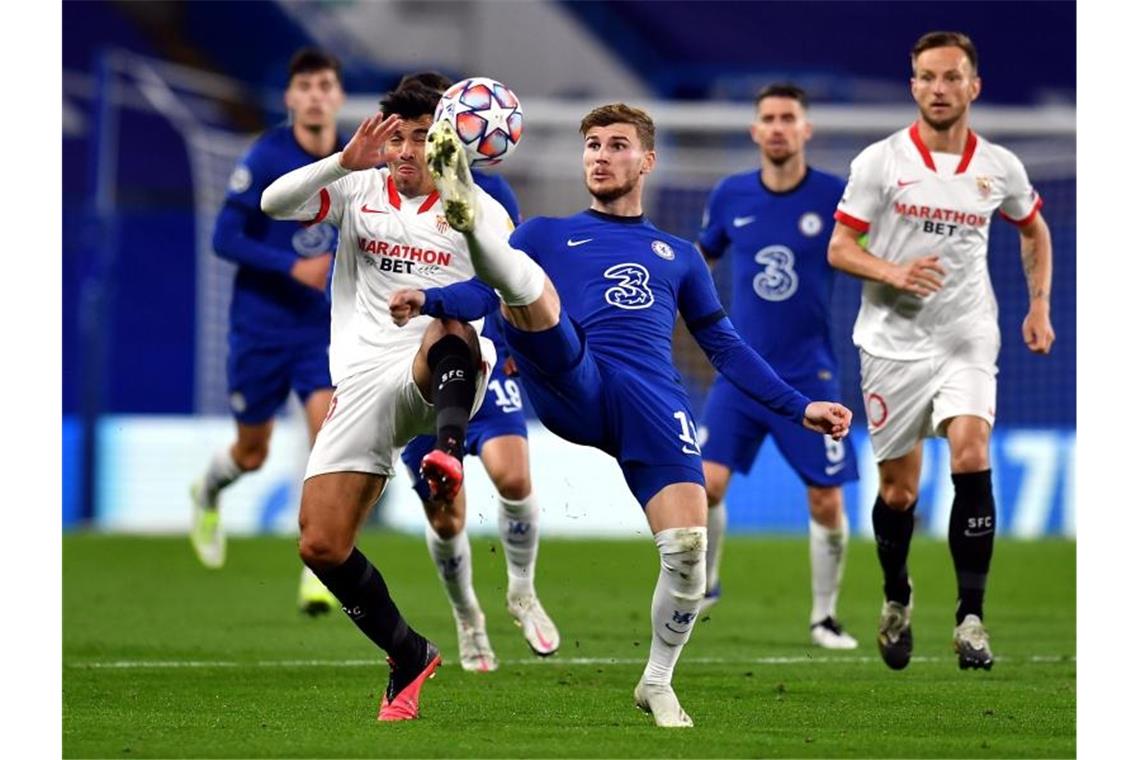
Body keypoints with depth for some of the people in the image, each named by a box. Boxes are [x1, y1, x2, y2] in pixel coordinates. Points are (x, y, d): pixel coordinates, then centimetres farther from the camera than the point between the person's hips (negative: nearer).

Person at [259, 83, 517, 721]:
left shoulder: (477, 210, 5)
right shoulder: (359, 191, 10)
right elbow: (273, 203, -5)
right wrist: (343, 162, -19)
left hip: (440, 381, -3)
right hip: (366, 384, 3)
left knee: (452, 326, -40)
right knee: (321, 548, -4)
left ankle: (449, 451, -65)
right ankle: (409, 656, 16)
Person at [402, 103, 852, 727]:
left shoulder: (678, 255, 29)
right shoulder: (547, 235, 25)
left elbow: (725, 347, 28)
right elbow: (482, 293, 17)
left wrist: (799, 408, 19)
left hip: (653, 403, 1)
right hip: (570, 388, -1)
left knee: (688, 551, -15)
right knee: (526, 279, -28)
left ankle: (658, 682, 7)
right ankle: (468, 213, -61)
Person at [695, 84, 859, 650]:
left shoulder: (837, 198, -7)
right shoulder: (730, 196, 1)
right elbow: (701, 257, 18)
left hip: (808, 376, -1)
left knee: (826, 502, -2)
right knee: (706, 482, -11)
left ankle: (824, 618, 15)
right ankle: (702, 585, 15)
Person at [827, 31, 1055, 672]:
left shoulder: (1000, 168, 2)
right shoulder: (880, 162, -5)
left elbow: (1034, 230, 21)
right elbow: (839, 248, -4)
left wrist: (1040, 307, 13)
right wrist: (893, 272, -22)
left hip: (967, 340, 0)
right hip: (894, 342, 0)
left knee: (972, 459, -21)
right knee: (898, 489, 6)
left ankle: (971, 617, -17)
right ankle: (897, 598, 34)